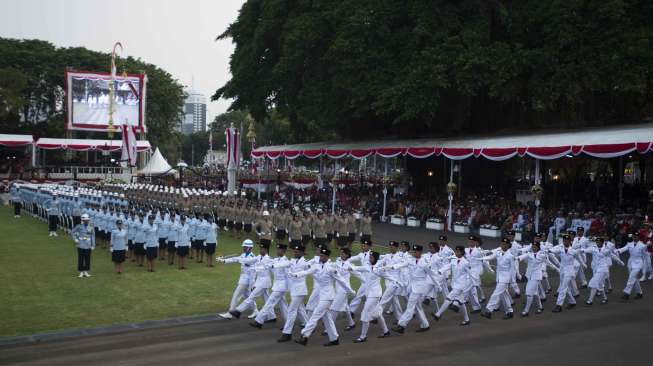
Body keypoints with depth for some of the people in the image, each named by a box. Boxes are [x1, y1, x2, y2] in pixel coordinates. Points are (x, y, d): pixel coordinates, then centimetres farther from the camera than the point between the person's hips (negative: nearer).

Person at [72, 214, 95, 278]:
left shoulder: (91, 227, 0)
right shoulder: (79, 226, -3)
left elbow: (93, 236, 3)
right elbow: (73, 232, 10)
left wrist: (93, 245, 2)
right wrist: (75, 239, 0)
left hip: (88, 246, 1)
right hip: (80, 245, -1)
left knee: (87, 259, 4)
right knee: (81, 259, 2)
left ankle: (86, 272, 16)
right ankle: (81, 272, 11)